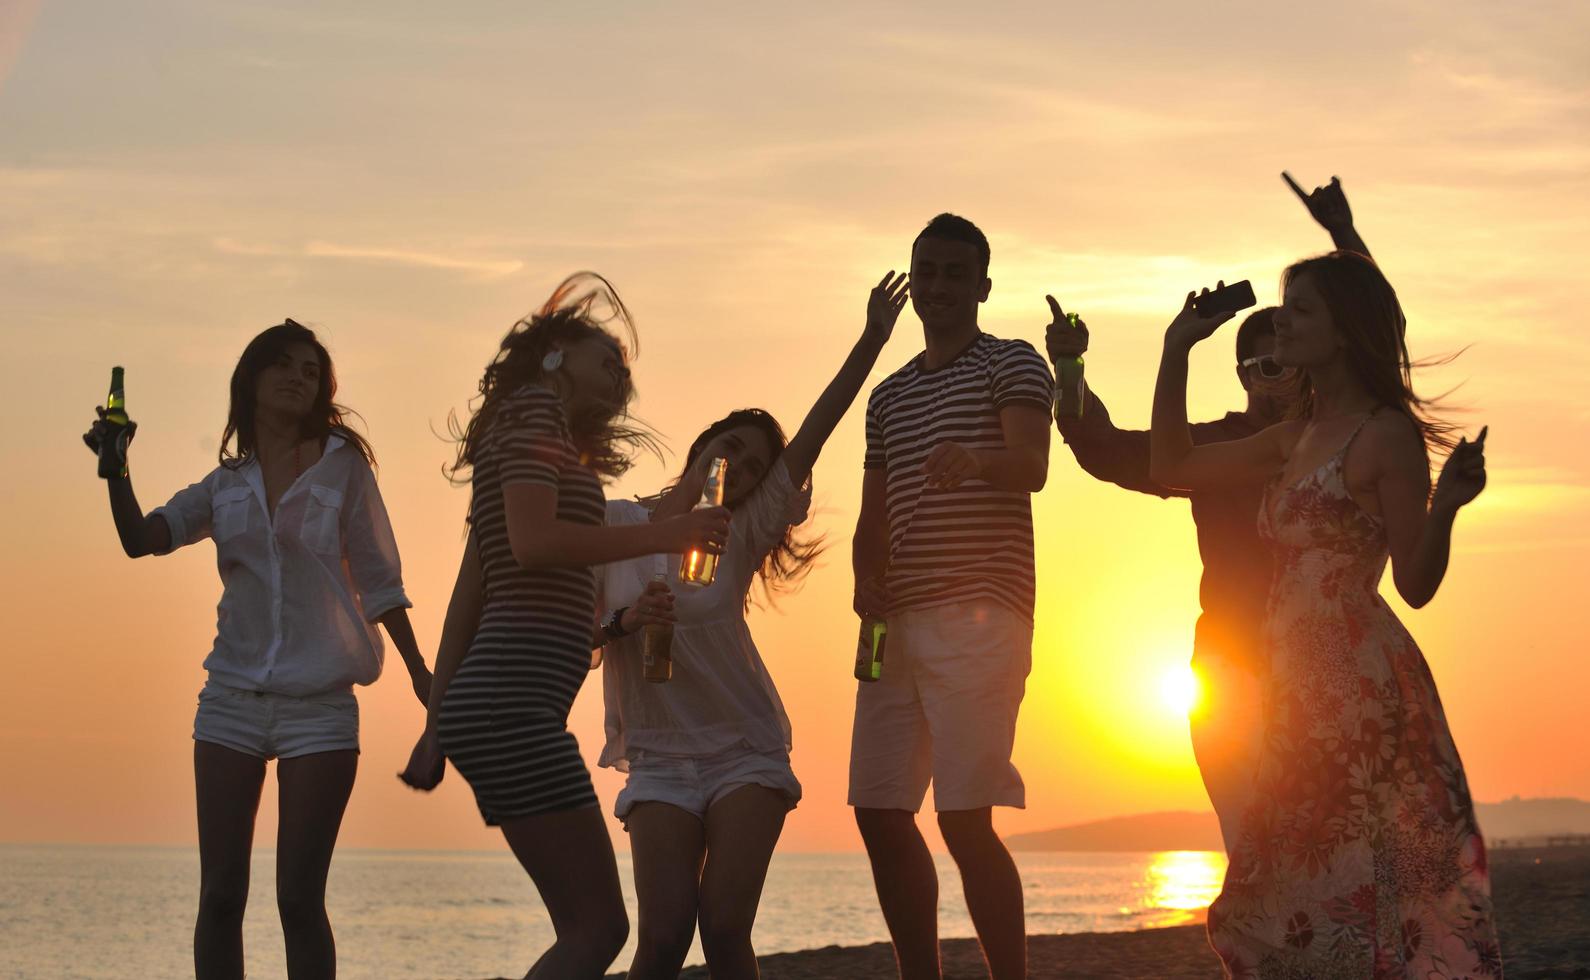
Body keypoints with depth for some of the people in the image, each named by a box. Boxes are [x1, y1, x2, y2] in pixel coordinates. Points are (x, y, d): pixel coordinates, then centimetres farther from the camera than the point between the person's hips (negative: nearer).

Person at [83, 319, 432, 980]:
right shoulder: (225, 486, 11)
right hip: (232, 700, 3)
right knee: (220, 894, 0)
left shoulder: (342, 465, 3)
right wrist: (116, 469, -15)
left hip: (318, 703, -3)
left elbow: (378, 581, 3)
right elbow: (142, 540, -1)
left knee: (299, 899, -6)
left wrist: (421, 675, 0)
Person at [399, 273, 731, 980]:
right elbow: (534, 542, -16)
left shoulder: (509, 443, 28)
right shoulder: (533, 407, 1)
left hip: (484, 707, 10)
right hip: (513, 703, -10)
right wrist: (666, 535, -11)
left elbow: (466, 600, 23)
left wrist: (437, 730, 19)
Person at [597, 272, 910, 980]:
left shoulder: (741, 535, 3)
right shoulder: (614, 525, 4)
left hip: (745, 754, 0)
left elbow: (810, 438, -7)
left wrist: (872, 341, -15)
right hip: (659, 761, 0)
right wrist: (624, 621, -24)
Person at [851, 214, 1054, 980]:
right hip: (899, 621, 7)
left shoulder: (1011, 364, 2)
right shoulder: (888, 396, 21)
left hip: (980, 612, -7)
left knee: (965, 816, -14)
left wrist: (973, 459, -38)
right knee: (880, 814, 3)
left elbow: (1032, 466, -16)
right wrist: (865, 581, 0)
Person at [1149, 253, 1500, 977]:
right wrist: (1177, 352, 15)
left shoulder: (1387, 436, -7)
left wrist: (1444, 508, -27)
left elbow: (1415, 584, -8)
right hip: (1300, 686, 8)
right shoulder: (1296, 437, 15)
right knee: (1293, 892, 10)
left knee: (1365, 878, -9)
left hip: (1362, 682, -8)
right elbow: (1171, 470, 20)